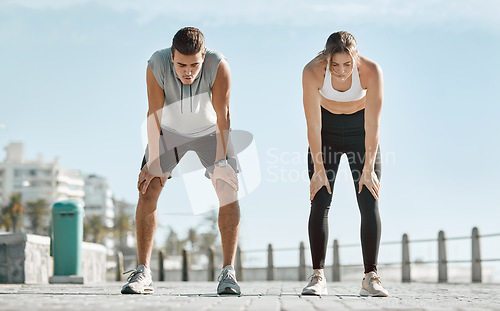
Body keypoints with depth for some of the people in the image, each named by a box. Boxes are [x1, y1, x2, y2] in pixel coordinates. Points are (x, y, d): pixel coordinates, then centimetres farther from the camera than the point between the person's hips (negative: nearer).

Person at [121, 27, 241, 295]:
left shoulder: (218, 66, -33)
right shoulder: (157, 65, -31)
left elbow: (223, 115, -29)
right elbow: (155, 115, -25)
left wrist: (222, 162, -33)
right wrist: (154, 162, -25)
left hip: (210, 131, 0)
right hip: (170, 131, 1)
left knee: (229, 191, -14)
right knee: (148, 189, -11)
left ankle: (228, 271, -8)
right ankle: (143, 271, -6)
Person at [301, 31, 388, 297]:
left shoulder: (371, 71, -30)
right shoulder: (312, 72, -29)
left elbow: (373, 125, -24)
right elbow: (313, 126, -22)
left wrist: (368, 169, -21)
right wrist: (318, 170, -20)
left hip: (360, 131, 0)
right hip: (327, 128, 0)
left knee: (369, 203, -8)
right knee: (320, 202, -9)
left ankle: (371, 276, -5)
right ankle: (318, 276, -7)